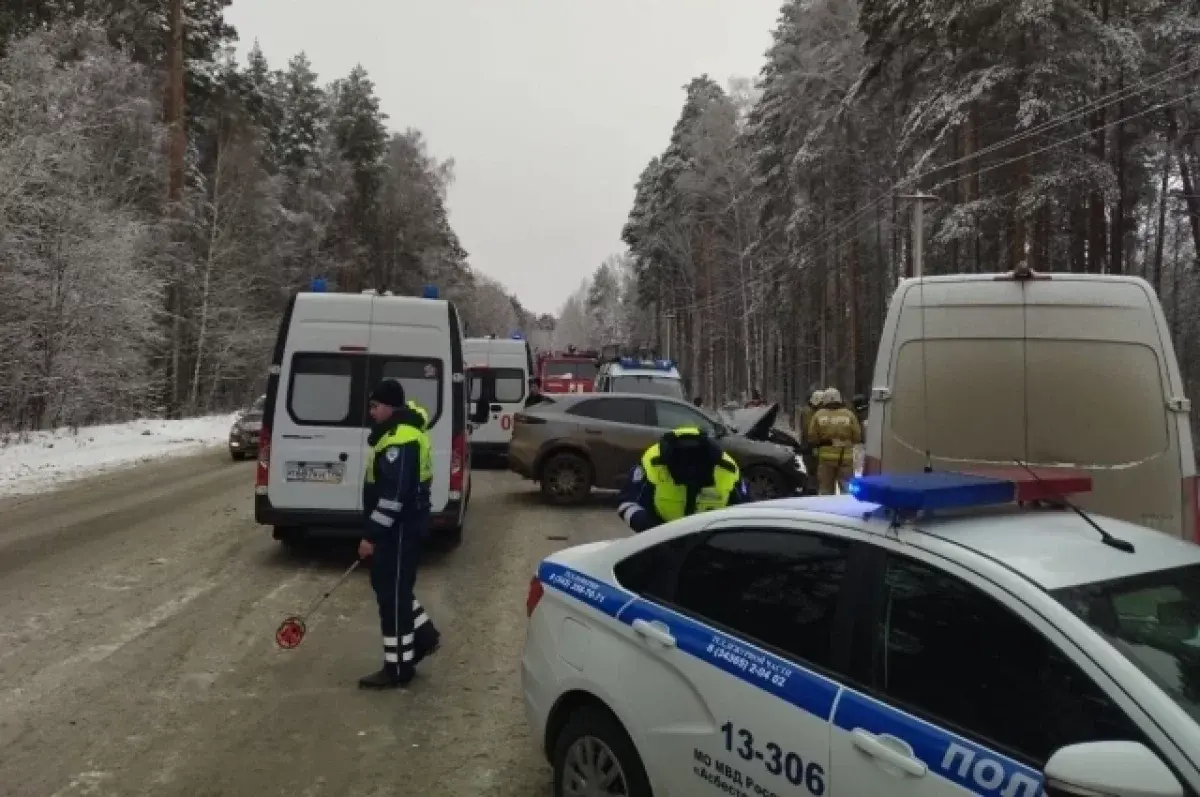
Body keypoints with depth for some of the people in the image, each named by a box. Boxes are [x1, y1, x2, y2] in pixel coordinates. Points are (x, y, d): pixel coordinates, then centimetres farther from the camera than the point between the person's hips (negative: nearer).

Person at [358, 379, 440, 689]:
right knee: (388, 585, 21)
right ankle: (424, 635, 31)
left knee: (392, 593, -3)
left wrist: (371, 535, -22)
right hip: (398, 526, 11)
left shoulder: (400, 442, -23)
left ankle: (398, 667, 7)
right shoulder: (400, 430, 12)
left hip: (401, 528, -11)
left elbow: (393, 497, -27)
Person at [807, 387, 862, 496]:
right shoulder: (849, 414, -2)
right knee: (847, 489, 8)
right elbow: (857, 437, 0)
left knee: (826, 490, 10)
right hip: (845, 457, 0)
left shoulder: (818, 414, -3)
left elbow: (812, 437, -4)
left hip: (825, 457, 0)